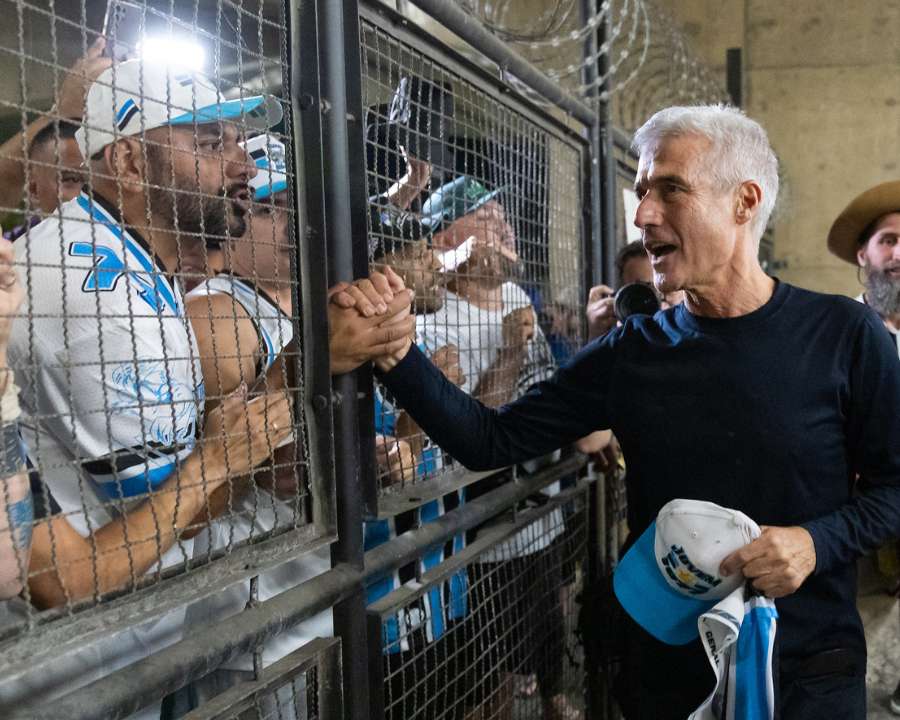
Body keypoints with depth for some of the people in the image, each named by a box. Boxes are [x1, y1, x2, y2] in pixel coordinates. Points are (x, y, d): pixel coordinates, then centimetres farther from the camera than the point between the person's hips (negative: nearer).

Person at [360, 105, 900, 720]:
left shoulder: (841, 334, -10)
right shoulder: (632, 352, -5)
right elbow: (492, 440, -8)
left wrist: (818, 541, -20)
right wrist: (397, 354, -21)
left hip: (809, 670, -2)